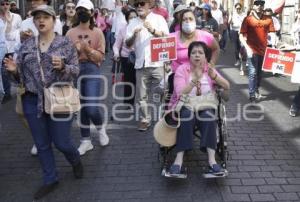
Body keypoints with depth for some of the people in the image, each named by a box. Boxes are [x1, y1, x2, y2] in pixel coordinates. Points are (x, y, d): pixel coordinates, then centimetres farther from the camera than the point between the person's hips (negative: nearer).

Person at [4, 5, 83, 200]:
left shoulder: (66, 43, -3)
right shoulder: (26, 45, 7)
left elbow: (76, 71, -6)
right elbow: (21, 73, 10)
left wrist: (62, 67, -26)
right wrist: (14, 69, -12)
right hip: (32, 101, 4)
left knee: (61, 142, 5)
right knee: (42, 145, 12)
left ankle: (76, 161, 38)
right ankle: (50, 180, 30)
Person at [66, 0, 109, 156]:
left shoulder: (97, 32, 2)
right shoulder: (70, 33, 8)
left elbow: (101, 56, -2)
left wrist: (88, 49, -17)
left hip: (92, 70, -3)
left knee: (91, 108, -13)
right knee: (81, 107, 9)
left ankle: (101, 128, 21)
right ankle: (86, 141, 22)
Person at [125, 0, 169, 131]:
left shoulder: (158, 19, 4)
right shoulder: (133, 23, 13)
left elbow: (166, 37, -7)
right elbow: (128, 44, 7)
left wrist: (153, 31, -25)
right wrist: (134, 35, -14)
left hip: (157, 63, -3)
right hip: (141, 64, 3)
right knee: (142, 96, 7)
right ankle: (145, 120, 18)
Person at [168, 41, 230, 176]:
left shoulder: (210, 70, 11)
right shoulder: (182, 69, 1)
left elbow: (227, 86, 3)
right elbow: (180, 93, -12)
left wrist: (214, 76, -14)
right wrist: (195, 80, -25)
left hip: (206, 107, 2)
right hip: (185, 106, -2)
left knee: (208, 115, -32)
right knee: (187, 114, -35)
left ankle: (211, 160, -38)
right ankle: (179, 159, -38)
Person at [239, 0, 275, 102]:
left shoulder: (268, 19, 5)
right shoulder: (247, 19, -4)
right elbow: (241, 36, -5)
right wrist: (247, 48, -15)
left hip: (264, 50, 4)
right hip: (252, 50, -3)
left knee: (259, 72, 15)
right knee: (253, 73, -6)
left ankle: (256, 91, 33)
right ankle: (252, 94, 2)